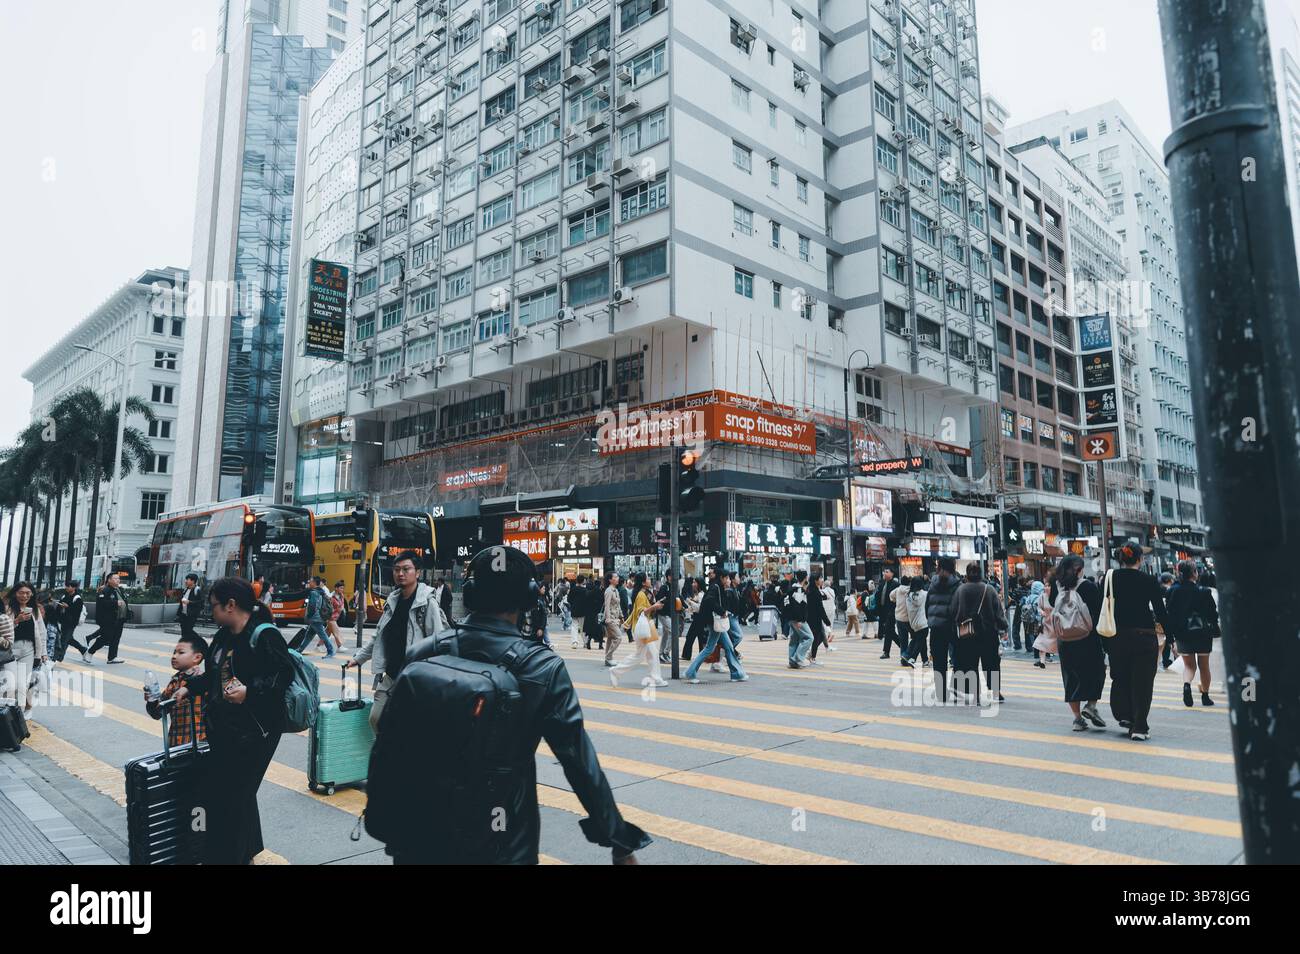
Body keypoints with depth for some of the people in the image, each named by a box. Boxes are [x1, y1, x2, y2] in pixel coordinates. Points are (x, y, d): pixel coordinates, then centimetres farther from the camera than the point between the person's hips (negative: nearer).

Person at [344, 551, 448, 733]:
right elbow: (378, 636, 21)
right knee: (376, 718, 7)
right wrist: (358, 658, 21)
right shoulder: (392, 600, 10)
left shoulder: (428, 602, -11)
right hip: (390, 675, 7)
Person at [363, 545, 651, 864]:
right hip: (502, 844, -2)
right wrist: (620, 841, -4)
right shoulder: (542, 668, -16)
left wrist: (383, 824, 11)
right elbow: (580, 760, -13)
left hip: (421, 838, 2)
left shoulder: (422, 656, -8)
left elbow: (387, 754, -2)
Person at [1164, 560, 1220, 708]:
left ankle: (1186, 684, -15)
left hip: (1182, 634, 1)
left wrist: (1169, 635, 5)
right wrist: (1214, 630, 10)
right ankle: (1205, 696, 23)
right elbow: (1213, 613, -6)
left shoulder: (1173, 591, -6)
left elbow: (1168, 613, -3)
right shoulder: (1203, 591, -12)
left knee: (1189, 665, 13)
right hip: (1203, 633, -1)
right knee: (1204, 665, 15)